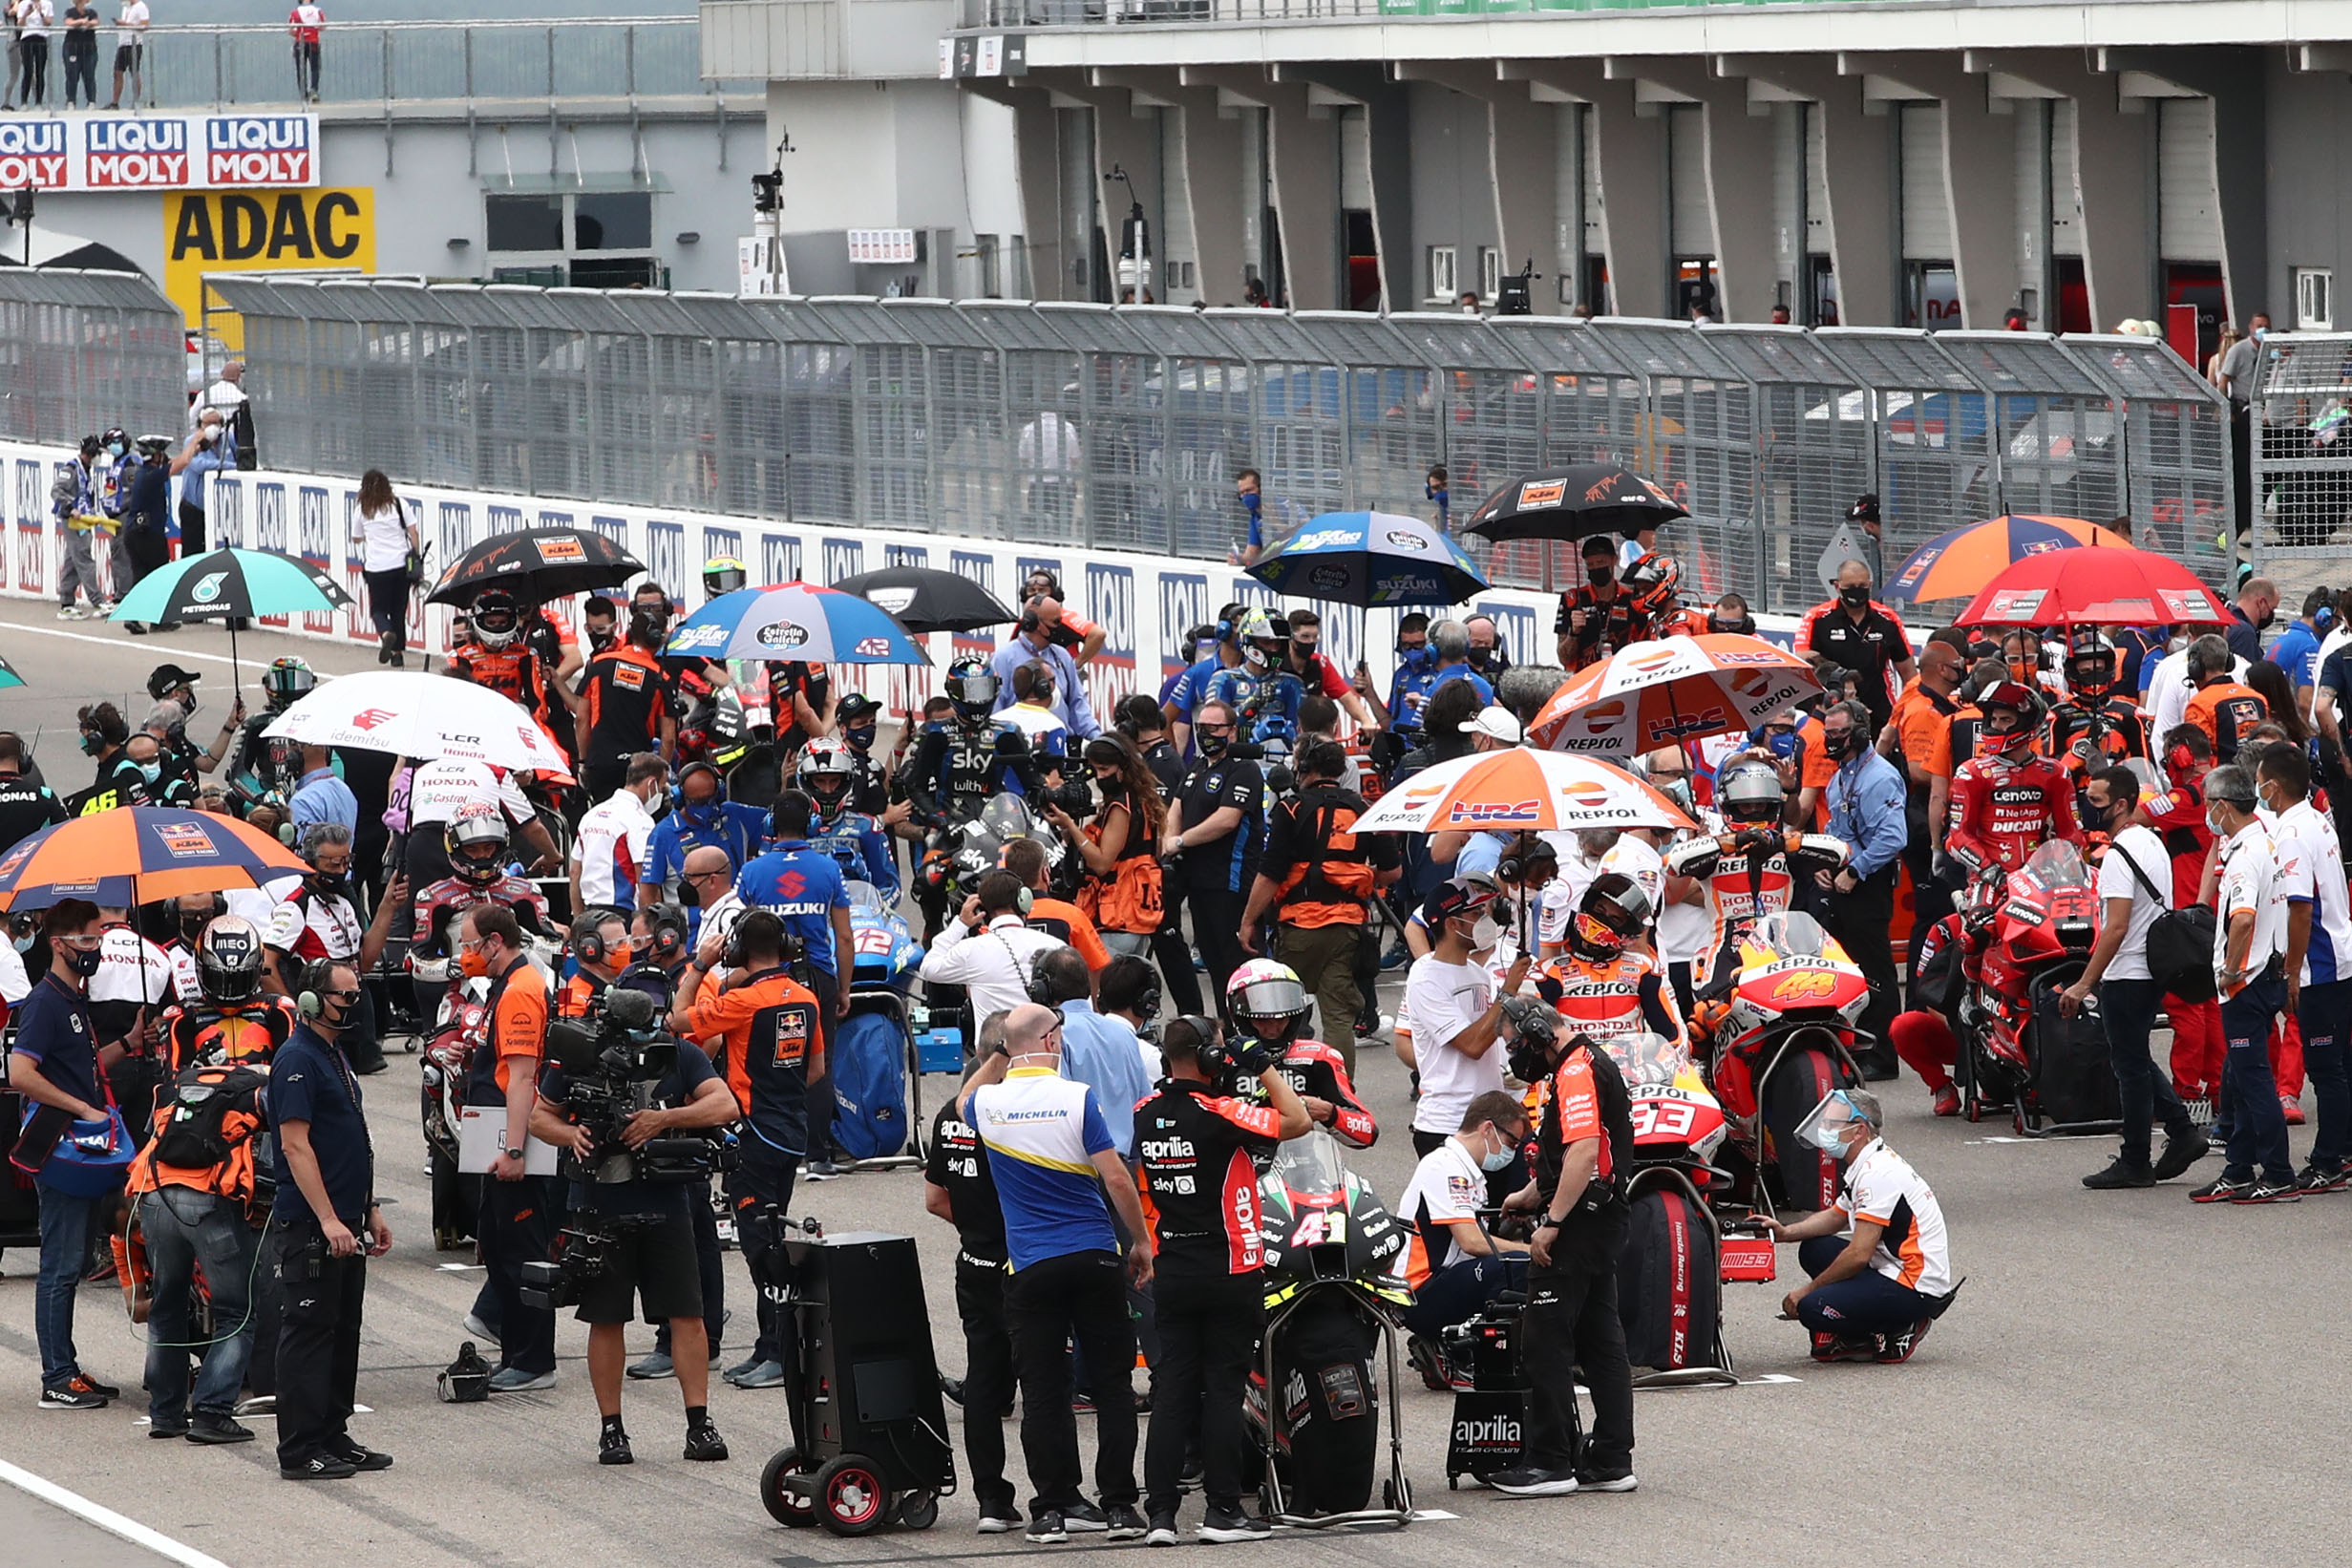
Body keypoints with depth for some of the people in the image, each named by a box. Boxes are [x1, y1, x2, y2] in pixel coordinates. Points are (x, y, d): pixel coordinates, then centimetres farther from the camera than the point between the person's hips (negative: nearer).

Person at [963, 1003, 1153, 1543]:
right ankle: (1118, 1505, 4)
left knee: (1043, 1391, 4)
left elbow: (964, 1103, 27)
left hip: (1030, 1266, 2)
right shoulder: (1077, 1098, -8)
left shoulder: (989, 1103, 0)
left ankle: (1052, 1507, 2)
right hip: (1094, 1256, -1)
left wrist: (999, 1058, 32)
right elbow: (1116, 1179, -10)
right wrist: (1142, 1241, 2)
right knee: (1112, 1382, 6)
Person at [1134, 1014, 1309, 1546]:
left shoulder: (1145, 1114, 3)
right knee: (1224, 1390, 1)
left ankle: (1160, 1511, 2)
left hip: (1170, 1275, 5)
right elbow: (1297, 1122, -14)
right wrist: (1264, 1068, -7)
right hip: (1228, 1271, -5)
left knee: (1171, 1391, 6)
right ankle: (1222, 1509, 2)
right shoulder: (1219, 1115, -16)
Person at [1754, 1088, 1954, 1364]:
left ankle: (1898, 1333, -5)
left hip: (1917, 1289, -10)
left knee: (1812, 1309, -22)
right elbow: (1837, 1216, 27)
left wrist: (1809, 1290, -10)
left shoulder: (1877, 1175, -20)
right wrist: (1785, 1233, 10)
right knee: (1813, 1250, 14)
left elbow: (1859, 1255, -22)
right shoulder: (1867, 1167, 13)